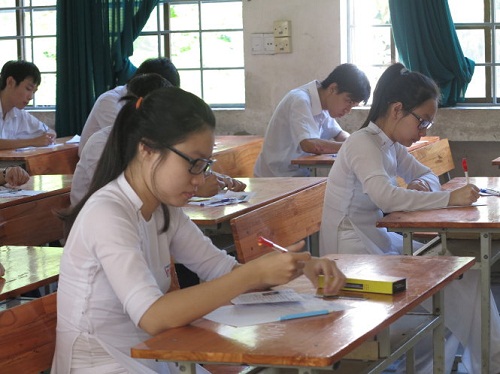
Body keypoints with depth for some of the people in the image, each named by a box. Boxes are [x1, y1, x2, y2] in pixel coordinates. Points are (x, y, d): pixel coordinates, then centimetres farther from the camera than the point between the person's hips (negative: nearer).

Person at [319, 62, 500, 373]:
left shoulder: (391, 146, 9)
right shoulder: (363, 144, -18)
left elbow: (428, 175, 21)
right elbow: (385, 196, -35)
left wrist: (421, 186, -5)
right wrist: (450, 198, -32)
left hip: (379, 242, 9)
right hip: (354, 254, -9)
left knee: (464, 273, 0)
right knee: (460, 281, -11)